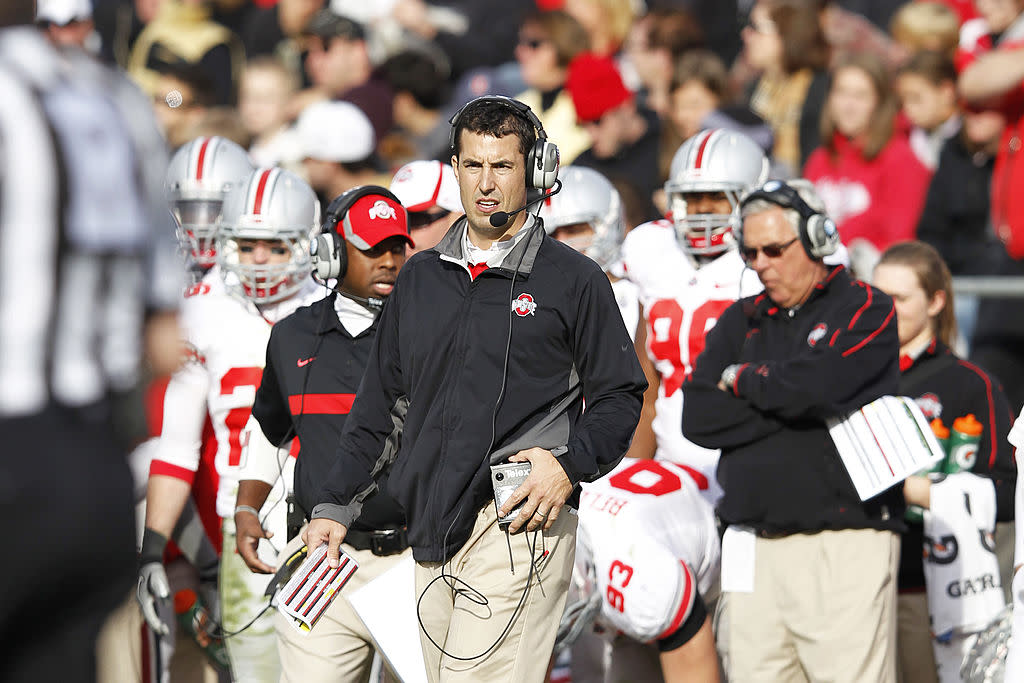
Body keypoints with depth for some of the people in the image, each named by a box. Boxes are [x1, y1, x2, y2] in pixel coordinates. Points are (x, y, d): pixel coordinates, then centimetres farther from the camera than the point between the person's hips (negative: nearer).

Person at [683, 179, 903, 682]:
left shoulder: (865, 311, 2)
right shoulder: (741, 321, 17)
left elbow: (814, 385, -17)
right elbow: (699, 418, 3)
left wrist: (742, 380, 1)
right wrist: (796, 404, -6)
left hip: (846, 543, -5)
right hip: (753, 547, 5)